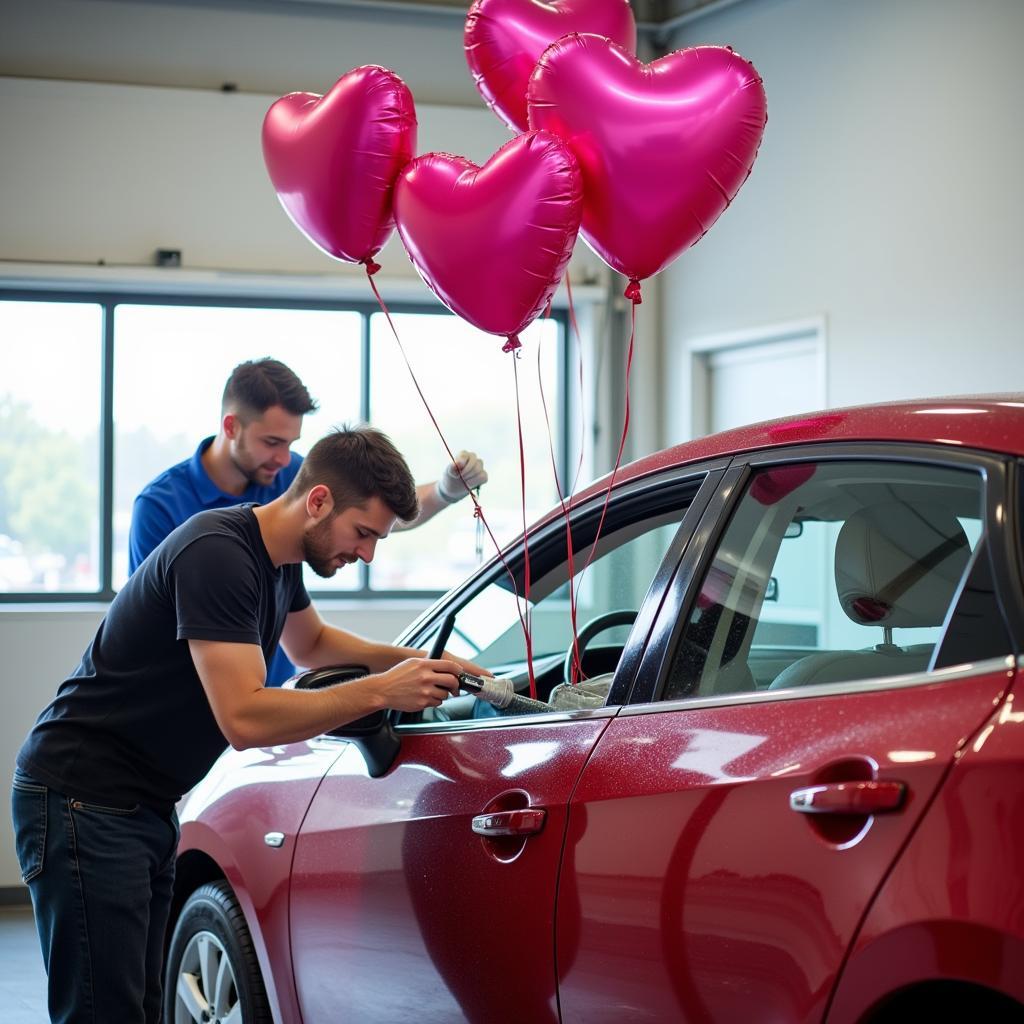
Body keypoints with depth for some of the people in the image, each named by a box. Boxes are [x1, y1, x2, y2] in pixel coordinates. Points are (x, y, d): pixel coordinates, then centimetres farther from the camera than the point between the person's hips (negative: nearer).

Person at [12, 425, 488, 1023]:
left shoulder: (280, 558, 9)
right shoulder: (218, 553, -22)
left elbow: (310, 643, 31)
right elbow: (244, 718, -27)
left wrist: (414, 662, 15)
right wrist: (380, 691, -23)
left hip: (148, 805, 10)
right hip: (84, 798, -10)